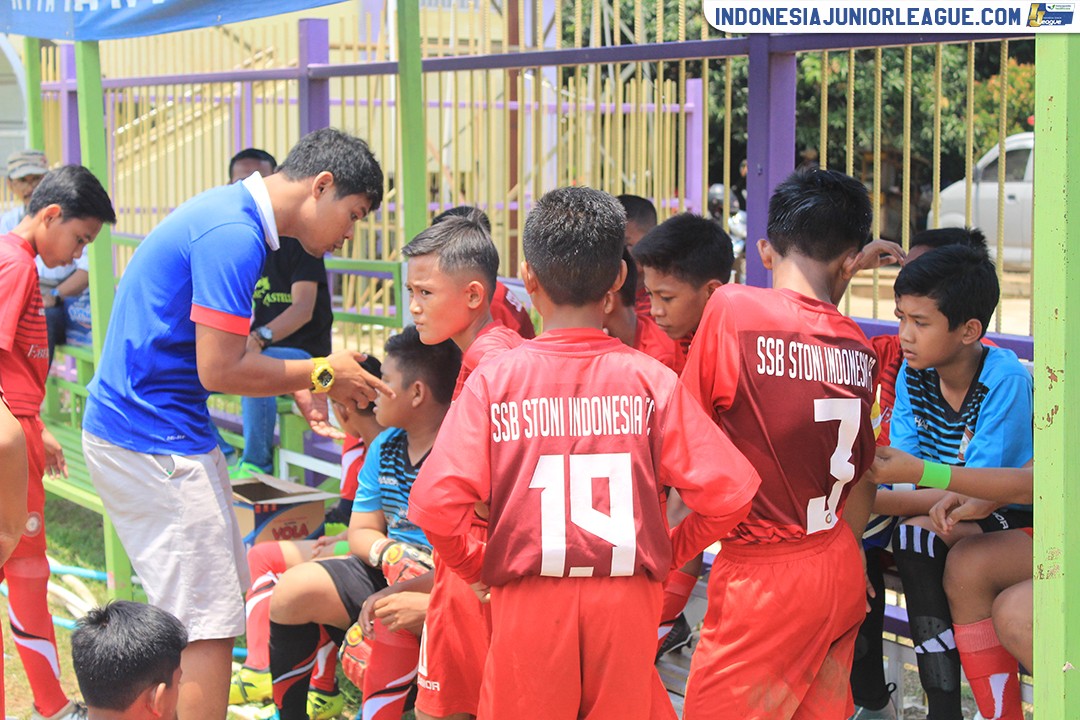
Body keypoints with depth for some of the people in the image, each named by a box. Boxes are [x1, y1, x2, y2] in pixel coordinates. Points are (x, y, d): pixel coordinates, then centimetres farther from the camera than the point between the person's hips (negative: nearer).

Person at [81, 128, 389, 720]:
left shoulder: (230, 216, 13)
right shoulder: (232, 236, -20)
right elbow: (220, 369, -21)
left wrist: (301, 385, 10)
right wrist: (321, 374, -9)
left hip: (136, 429, 11)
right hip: (154, 443, -11)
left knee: (212, 601, 18)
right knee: (209, 625, -7)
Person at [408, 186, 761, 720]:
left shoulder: (494, 378, -6)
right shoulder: (650, 379, -5)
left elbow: (436, 502, -14)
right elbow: (727, 492, -8)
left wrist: (477, 567, 5)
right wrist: (669, 553, 9)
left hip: (527, 601, 0)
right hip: (628, 600, 1)